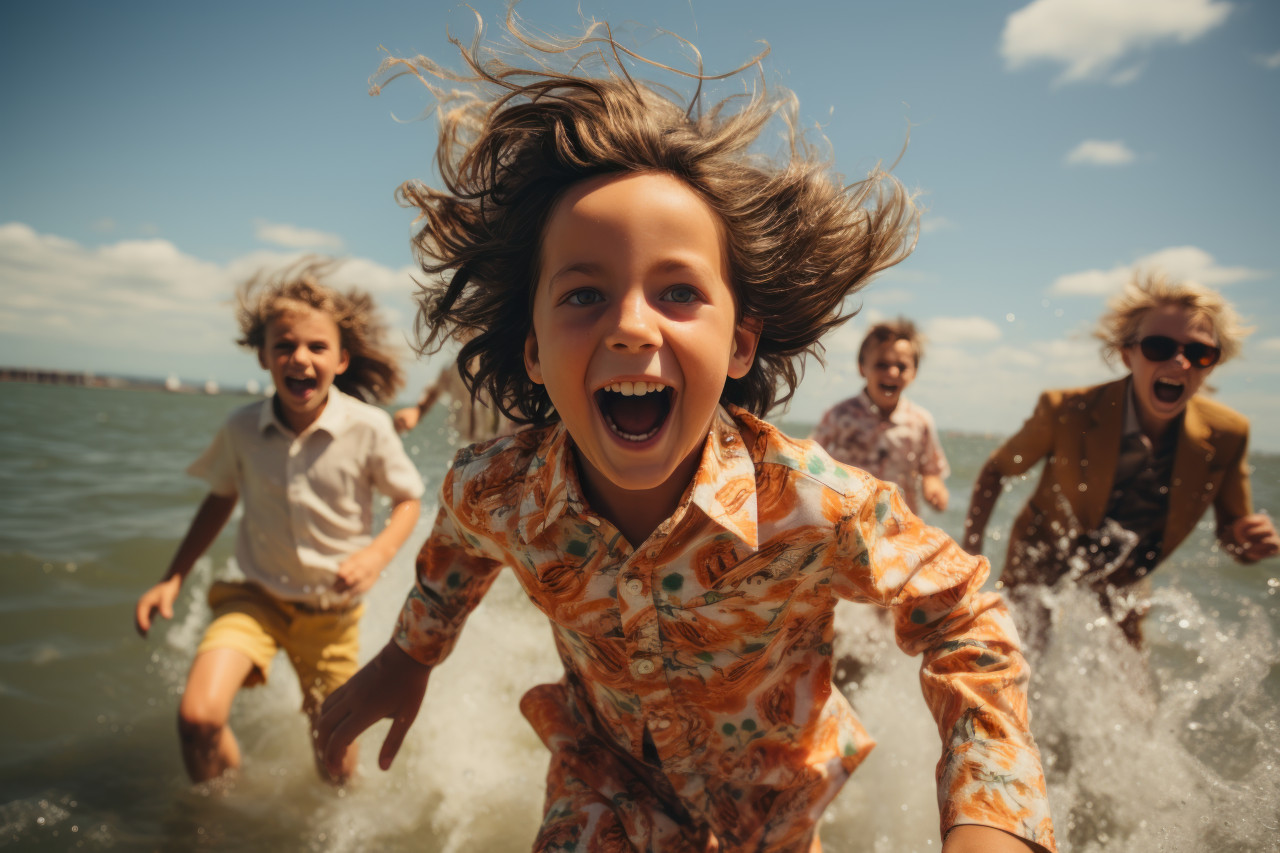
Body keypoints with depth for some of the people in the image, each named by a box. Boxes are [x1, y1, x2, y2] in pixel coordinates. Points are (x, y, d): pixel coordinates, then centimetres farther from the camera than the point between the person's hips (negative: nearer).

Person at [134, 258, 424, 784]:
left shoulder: (368, 428, -20)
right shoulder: (242, 428, -12)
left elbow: (408, 499, -6)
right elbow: (220, 499, 6)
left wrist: (379, 551, -24)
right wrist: (172, 579, 4)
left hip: (332, 609, -1)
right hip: (258, 597, 1)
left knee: (338, 769, 7)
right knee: (198, 716, -23)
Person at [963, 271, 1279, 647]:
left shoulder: (1227, 435, -16)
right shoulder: (1066, 411, -25)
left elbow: (1231, 531, -2)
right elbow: (995, 472, -11)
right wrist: (970, 555, -18)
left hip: (1118, 592, 3)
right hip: (1041, 577, -3)